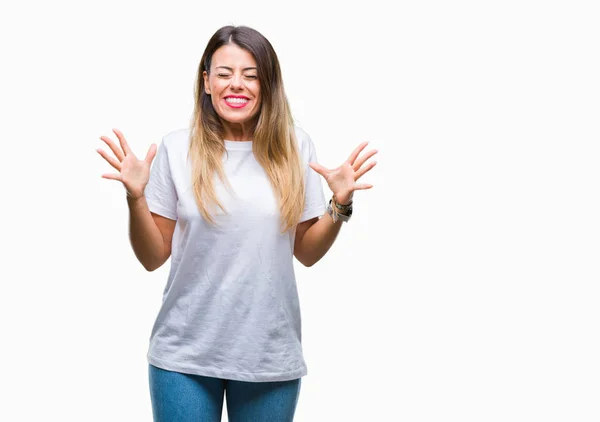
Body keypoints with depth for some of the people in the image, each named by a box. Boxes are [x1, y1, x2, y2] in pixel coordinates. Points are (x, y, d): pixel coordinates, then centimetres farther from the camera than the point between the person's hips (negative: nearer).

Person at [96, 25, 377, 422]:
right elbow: (153, 257, 0)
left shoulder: (295, 146, -1)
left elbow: (307, 252, 6)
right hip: (185, 353, -1)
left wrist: (340, 205, -10)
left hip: (271, 354, 1)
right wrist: (135, 197, -15)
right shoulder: (177, 148, -5)